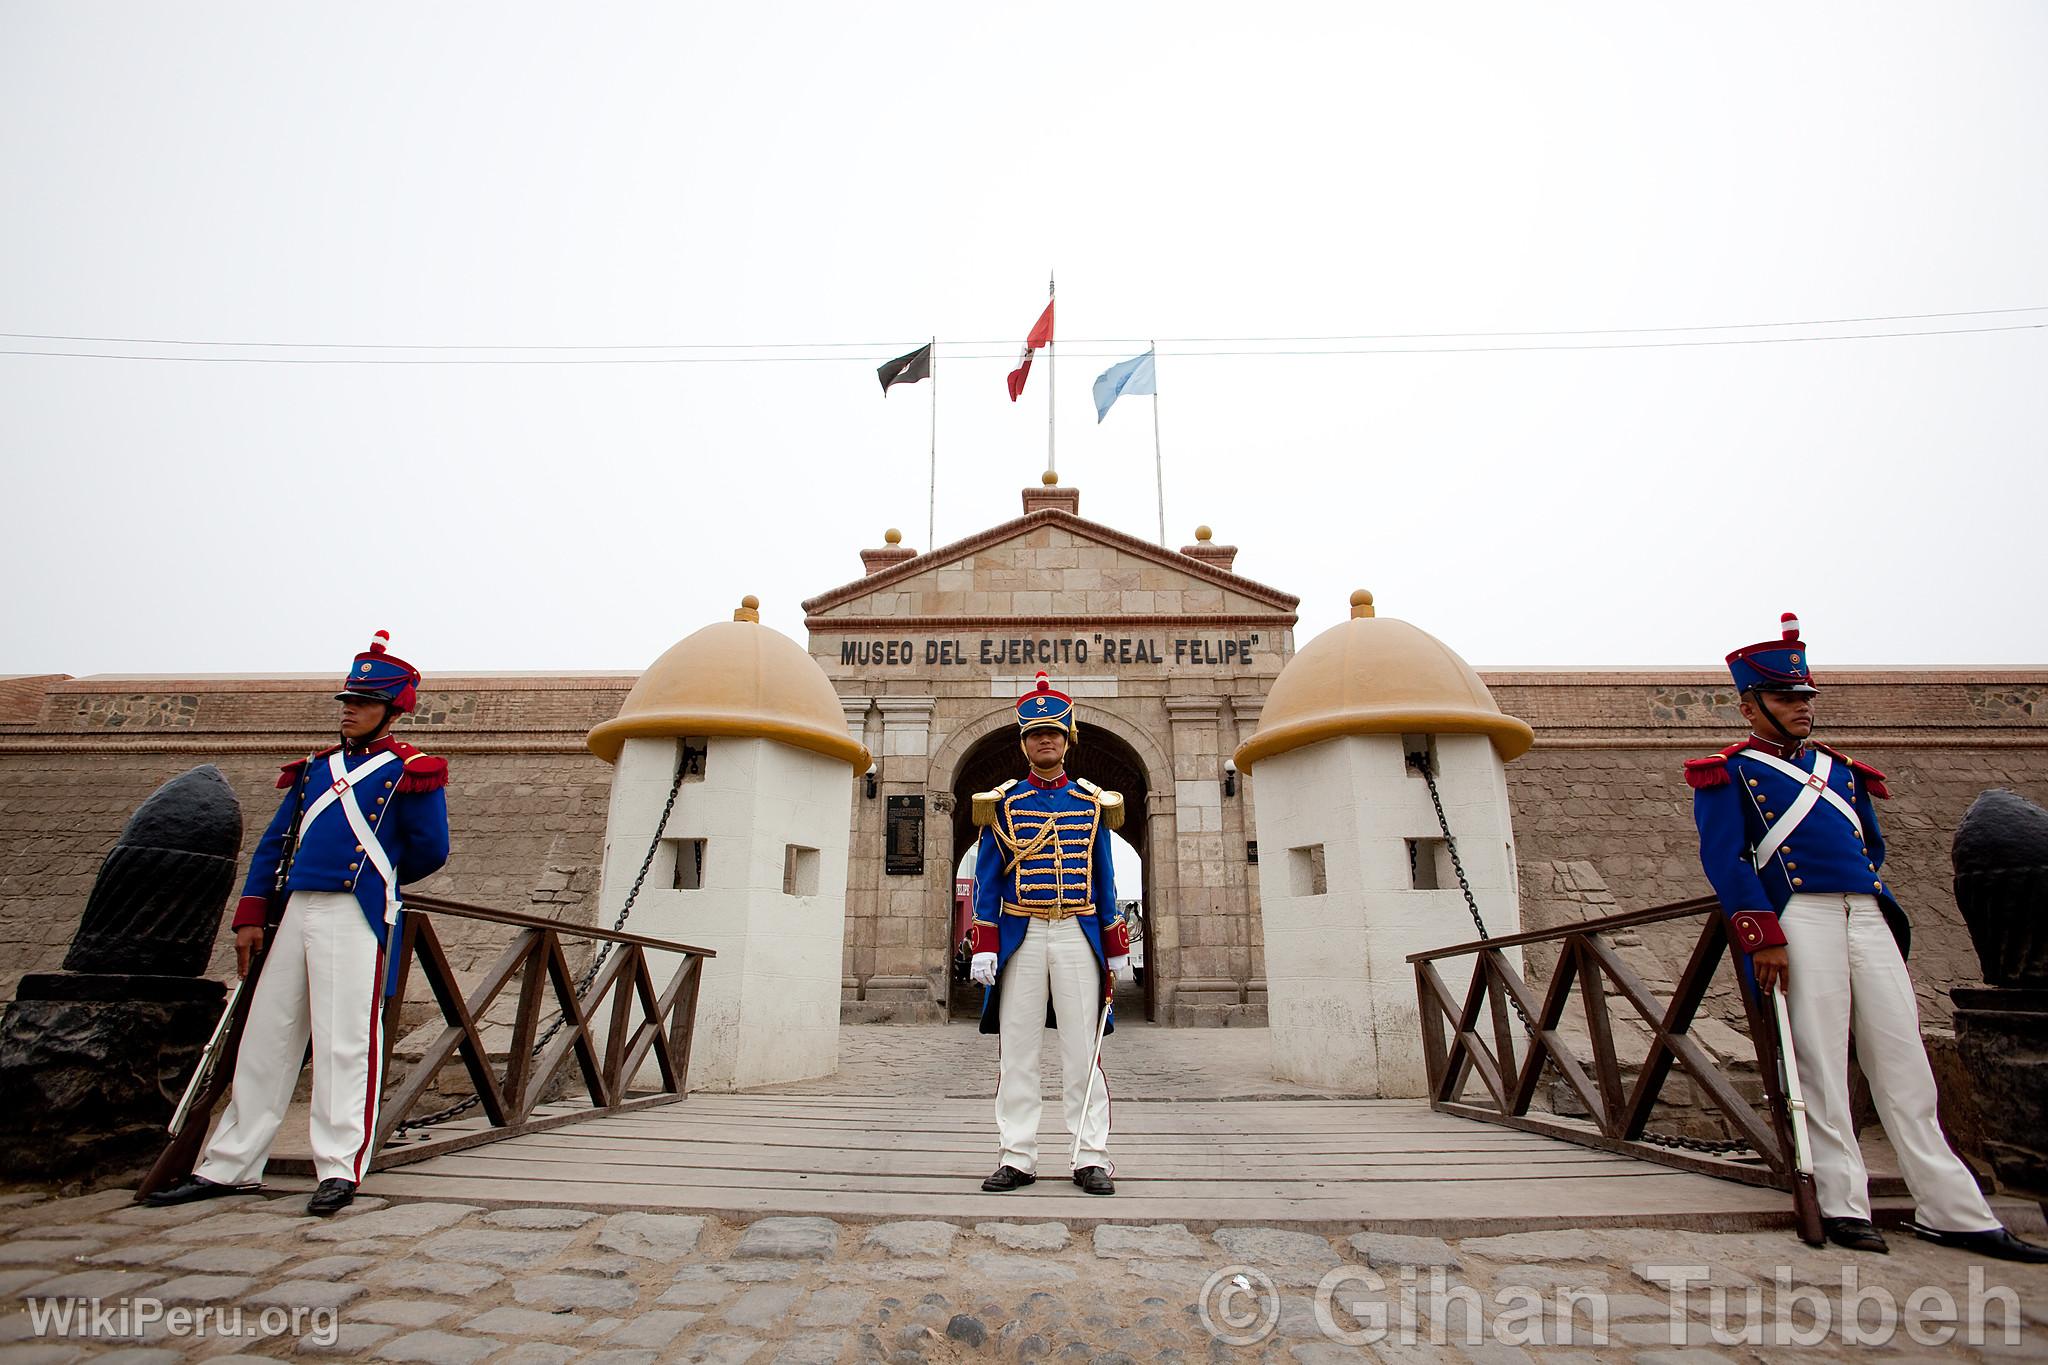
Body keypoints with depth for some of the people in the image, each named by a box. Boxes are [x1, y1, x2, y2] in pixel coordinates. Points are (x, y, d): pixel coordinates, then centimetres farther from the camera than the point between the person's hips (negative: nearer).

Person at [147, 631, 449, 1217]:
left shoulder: (408, 773, 0)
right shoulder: (317, 768, 18)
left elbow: (430, 851, -1)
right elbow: (275, 841, 18)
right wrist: (251, 914, 9)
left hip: (357, 918, -6)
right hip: (295, 913, 7)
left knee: (344, 1042, -5)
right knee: (265, 1039, 13)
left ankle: (340, 1169, 1)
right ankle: (228, 1166, 24)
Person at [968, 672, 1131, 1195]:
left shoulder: (1092, 802, 8)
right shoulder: (1002, 802, 5)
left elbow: (1104, 880, 10)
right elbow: (987, 880, 4)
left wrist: (1116, 950, 5)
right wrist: (984, 948, -4)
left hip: (1079, 936, 1)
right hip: (1020, 936, 0)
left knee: (1083, 1051, 3)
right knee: (1017, 1051, 4)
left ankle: (1092, 1158, 13)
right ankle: (1018, 1158, 15)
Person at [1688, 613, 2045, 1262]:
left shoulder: (1842, 769, 20)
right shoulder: (1729, 775, -1)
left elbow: (1873, 848, 27)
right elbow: (1723, 860, -10)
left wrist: (1880, 906, 15)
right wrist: (1763, 937, -16)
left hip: (1870, 917, 6)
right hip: (1798, 918, -6)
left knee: (1904, 1060, 7)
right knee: (1821, 1059, -3)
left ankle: (1953, 1210, 15)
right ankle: (1843, 1205, 4)